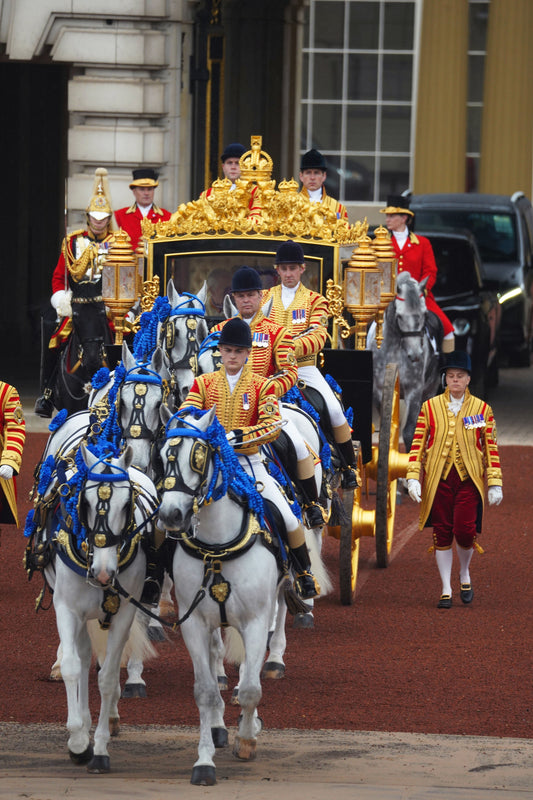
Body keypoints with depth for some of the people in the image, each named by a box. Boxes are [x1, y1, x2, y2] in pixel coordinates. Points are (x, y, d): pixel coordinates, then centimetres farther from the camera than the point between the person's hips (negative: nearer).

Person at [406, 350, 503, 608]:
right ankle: (446, 590, 11)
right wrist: (413, 478, -5)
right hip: (438, 480, 1)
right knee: (442, 535, 2)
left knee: (465, 532, -12)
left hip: (469, 480, -1)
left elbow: (491, 449, 6)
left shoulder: (482, 409, 5)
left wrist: (495, 484, 2)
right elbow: (417, 445, 4)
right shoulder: (430, 407, 5)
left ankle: (464, 573, 18)